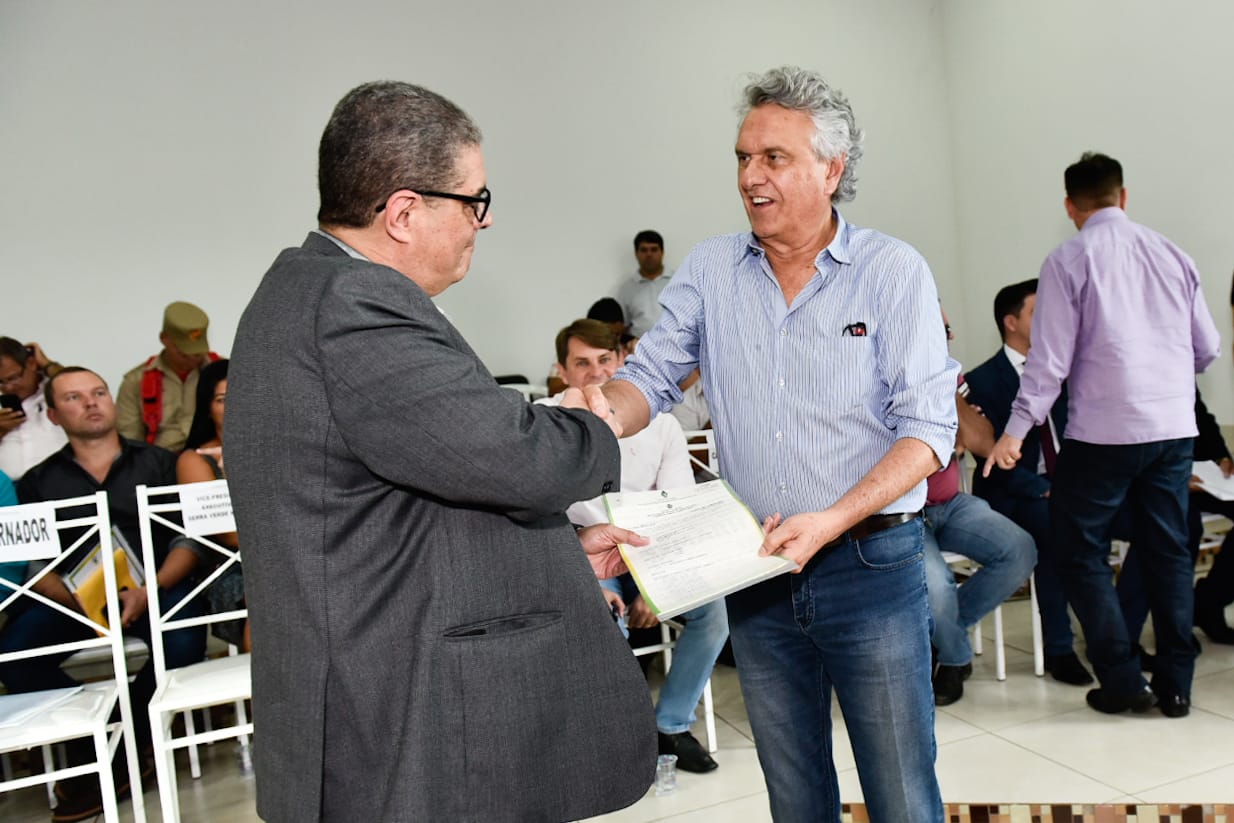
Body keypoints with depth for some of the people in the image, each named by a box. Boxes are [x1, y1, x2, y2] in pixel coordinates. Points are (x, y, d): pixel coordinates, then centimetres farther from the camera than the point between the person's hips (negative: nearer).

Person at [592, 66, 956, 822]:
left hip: (872, 567, -3)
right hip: (756, 574, 3)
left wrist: (831, 521, -24)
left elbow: (929, 428, -11)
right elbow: (651, 377, 1)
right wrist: (608, 417, -23)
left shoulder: (893, 271, -7)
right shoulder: (710, 271, 3)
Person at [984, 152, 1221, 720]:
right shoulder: (1172, 255, 9)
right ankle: (1175, 685, 19)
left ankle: (1122, 681, 8)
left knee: (1081, 552, 7)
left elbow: (1050, 357, -12)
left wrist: (1016, 430, -8)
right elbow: (1208, 347, 13)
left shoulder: (1068, 261, -5)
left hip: (1103, 431, -5)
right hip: (1174, 427, 5)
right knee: (1168, 550, 13)